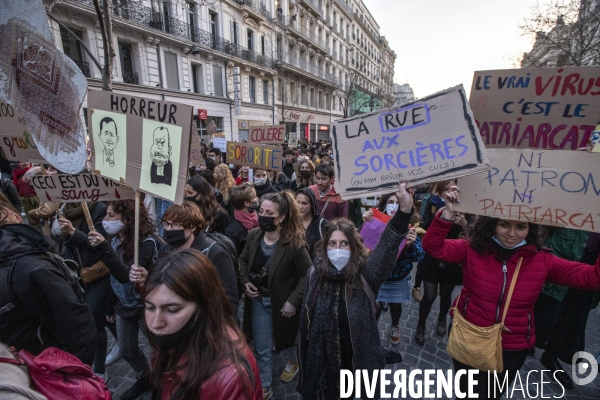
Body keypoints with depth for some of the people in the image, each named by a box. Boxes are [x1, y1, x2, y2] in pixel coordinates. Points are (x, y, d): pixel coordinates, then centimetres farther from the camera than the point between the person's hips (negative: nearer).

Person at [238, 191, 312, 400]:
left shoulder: (294, 243, -27)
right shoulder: (253, 236, -12)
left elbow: (307, 275, -19)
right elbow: (243, 260, 6)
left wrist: (293, 301, -21)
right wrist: (245, 280, -8)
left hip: (282, 301, -3)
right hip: (259, 299, 4)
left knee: (285, 339, 25)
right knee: (261, 348, 14)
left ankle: (293, 360, 59)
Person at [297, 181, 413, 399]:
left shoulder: (365, 273, -19)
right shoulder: (315, 273, -10)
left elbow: (387, 247, -37)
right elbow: (306, 318, 1)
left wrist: (404, 210, -51)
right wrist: (303, 353, 9)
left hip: (359, 359, -2)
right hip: (322, 360, 2)